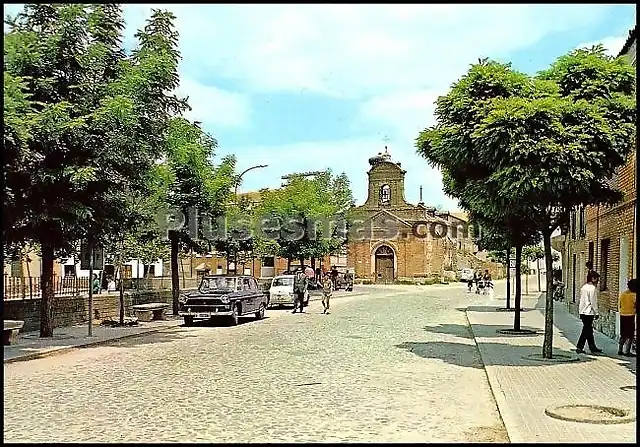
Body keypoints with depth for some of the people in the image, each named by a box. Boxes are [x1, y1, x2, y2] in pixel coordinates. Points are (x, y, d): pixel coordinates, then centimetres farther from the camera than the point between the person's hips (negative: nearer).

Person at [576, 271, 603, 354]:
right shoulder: (592, 288, -12)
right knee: (586, 330, -4)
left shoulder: (583, 287, 14)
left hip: (582, 312, 9)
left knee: (589, 330, 14)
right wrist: (596, 313, -8)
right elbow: (593, 301, -14)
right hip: (589, 312, -9)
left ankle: (593, 348, 20)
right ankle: (579, 347, -4)